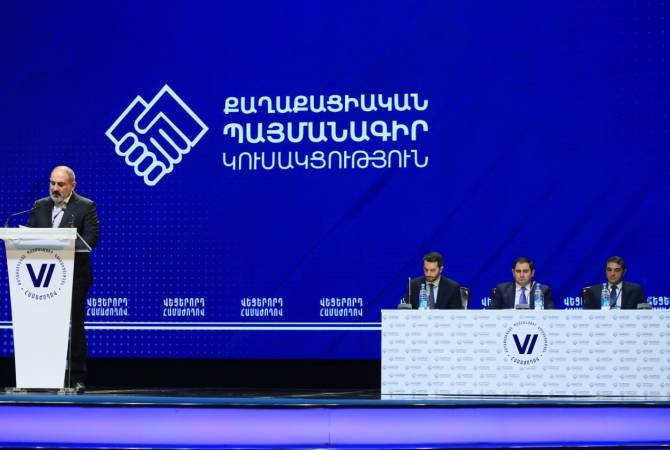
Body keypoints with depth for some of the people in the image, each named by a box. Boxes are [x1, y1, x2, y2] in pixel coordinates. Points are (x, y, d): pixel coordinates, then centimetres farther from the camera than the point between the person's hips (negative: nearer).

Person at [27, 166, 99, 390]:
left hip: (74, 277, -4)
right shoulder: (40, 206, 15)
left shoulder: (86, 207, 1)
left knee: (73, 327, 0)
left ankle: (76, 378, 5)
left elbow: (90, 240, -9)